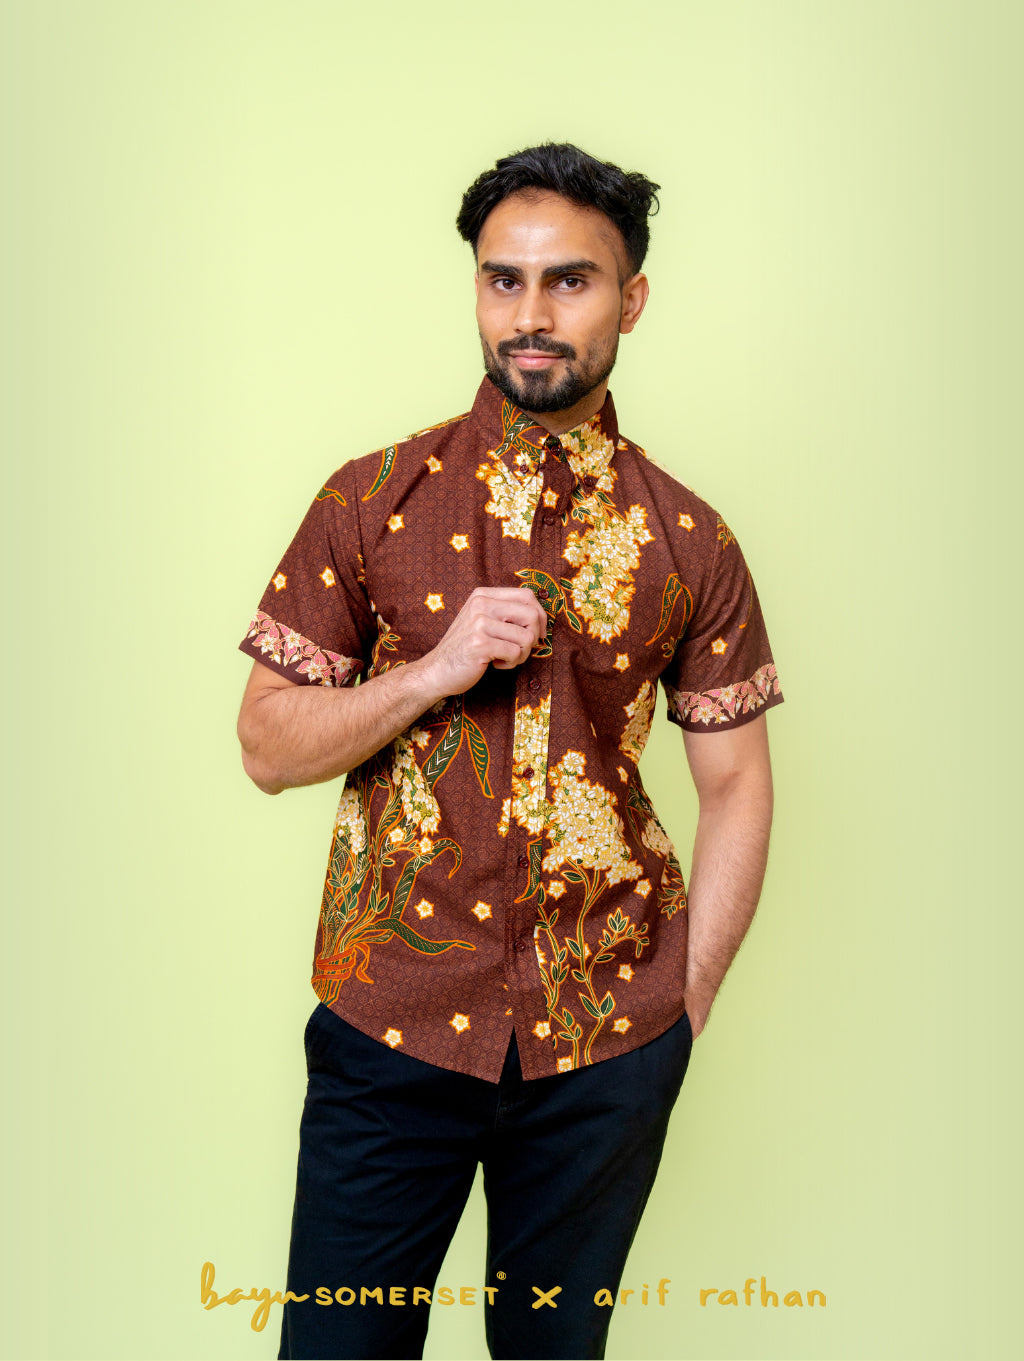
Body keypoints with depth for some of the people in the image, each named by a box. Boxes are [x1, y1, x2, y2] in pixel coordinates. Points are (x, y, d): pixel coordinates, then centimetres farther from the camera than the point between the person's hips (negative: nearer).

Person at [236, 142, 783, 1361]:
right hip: (391, 1020, 0)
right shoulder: (370, 503, -1)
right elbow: (267, 747, -1)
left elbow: (735, 782, 5)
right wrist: (434, 670, -16)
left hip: (608, 1045, 1)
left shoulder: (687, 539, 1)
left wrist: (686, 1001, -1)